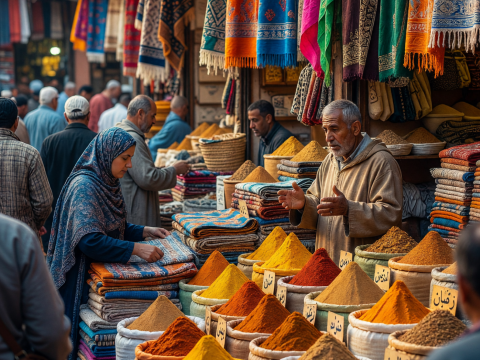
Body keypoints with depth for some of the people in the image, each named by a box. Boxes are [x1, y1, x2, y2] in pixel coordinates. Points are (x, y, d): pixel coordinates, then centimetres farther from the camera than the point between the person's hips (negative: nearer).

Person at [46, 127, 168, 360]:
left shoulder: (107, 182, 7)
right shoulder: (84, 186, -21)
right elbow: (89, 239, -30)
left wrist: (144, 231, 5)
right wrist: (135, 249, -31)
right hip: (82, 277, -9)